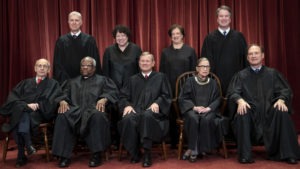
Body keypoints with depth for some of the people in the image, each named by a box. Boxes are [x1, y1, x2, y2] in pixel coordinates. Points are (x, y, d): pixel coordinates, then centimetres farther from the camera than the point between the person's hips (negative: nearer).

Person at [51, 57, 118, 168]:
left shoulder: (102, 80, 22)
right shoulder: (72, 82, 31)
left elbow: (113, 92, 5)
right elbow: (64, 94, 16)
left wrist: (104, 99, -16)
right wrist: (63, 101, -9)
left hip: (93, 109, -2)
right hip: (75, 110, 2)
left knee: (98, 116, -39)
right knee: (62, 117, -32)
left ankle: (97, 154, -31)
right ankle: (64, 155, -28)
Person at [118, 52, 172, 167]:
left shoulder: (161, 77, 20)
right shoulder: (133, 79, 26)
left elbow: (166, 95, 9)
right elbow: (123, 96, 17)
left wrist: (157, 103, -11)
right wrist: (127, 105, -6)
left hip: (152, 110, -2)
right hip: (135, 109, 2)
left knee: (147, 115, -40)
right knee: (128, 119, -35)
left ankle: (147, 153, -32)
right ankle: (134, 153, -18)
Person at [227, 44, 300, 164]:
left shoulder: (272, 73, 15)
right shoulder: (241, 75, 13)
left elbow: (285, 90, 7)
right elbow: (233, 92, -1)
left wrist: (281, 100, -17)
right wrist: (240, 100, -24)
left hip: (269, 110, 1)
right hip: (250, 110, -1)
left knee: (282, 113, -30)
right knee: (242, 115, -34)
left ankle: (287, 154, -20)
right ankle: (245, 155, -27)